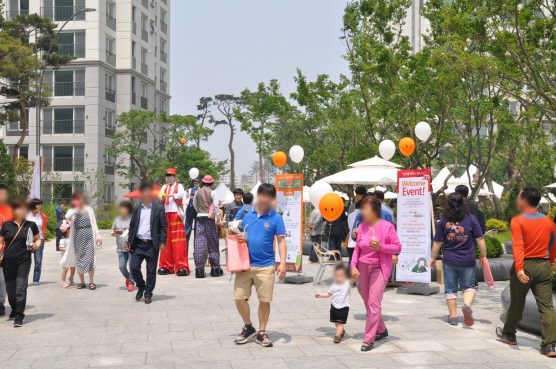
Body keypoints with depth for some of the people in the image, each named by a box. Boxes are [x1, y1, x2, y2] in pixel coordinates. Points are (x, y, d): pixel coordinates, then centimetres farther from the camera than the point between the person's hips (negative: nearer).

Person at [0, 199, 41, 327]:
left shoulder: (31, 225, 3)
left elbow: (38, 239, 15)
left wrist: (36, 244, -7)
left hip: (24, 261, -2)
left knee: (21, 289, -10)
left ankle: (19, 317, -5)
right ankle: (14, 310, 35)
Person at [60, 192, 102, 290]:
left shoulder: (89, 209, 9)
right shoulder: (72, 211, 7)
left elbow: (94, 222, 11)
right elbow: (67, 217, -16)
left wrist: (98, 235, 6)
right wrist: (77, 208, -18)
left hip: (89, 235, -1)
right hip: (78, 237, 1)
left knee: (90, 258, -8)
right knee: (79, 259, 2)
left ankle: (91, 282, -2)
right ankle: (82, 282, 12)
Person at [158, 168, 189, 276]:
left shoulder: (179, 186, 8)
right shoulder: (164, 187, 21)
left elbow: (181, 194, -12)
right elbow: (159, 197, 8)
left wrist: (171, 195, -27)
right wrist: (162, 196, -15)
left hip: (176, 214, -4)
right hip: (165, 214, 4)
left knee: (178, 240, -10)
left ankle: (181, 267, -12)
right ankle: (166, 266, 7)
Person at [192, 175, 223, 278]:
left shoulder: (197, 192, 8)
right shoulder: (212, 192, -2)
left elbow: (194, 205, 18)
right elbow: (216, 206, -6)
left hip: (199, 217, 3)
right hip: (209, 218, -3)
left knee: (199, 242, 0)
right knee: (212, 243, 4)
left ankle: (199, 269, -3)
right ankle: (215, 268, 5)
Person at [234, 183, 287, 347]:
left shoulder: (276, 217, -1)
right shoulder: (245, 213, 5)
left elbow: (281, 241, -2)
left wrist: (282, 263, -12)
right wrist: (237, 237, -8)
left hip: (266, 266, -2)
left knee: (265, 301, 4)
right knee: (239, 297, 0)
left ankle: (262, 332, 21)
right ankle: (248, 328, 23)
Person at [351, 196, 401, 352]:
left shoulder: (386, 226, -8)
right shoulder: (362, 226, 6)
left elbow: (397, 247, -6)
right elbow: (357, 248, 12)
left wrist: (381, 247, -20)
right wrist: (353, 265, 1)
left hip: (379, 268, -5)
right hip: (363, 268, 5)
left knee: (374, 303, -13)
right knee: (368, 303, 11)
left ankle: (369, 340, -11)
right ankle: (381, 330, 32)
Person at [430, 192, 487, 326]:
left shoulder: (443, 222, -3)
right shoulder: (471, 219, -3)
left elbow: (437, 243, 1)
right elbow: (480, 239, -1)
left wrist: (433, 257, 13)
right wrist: (483, 256, 10)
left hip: (449, 260, 0)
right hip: (468, 260, 0)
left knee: (450, 289, 11)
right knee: (468, 286, 13)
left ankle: (453, 316, 13)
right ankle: (467, 305, -14)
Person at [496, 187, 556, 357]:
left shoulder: (518, 221, -9)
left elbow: (518, 246, -20)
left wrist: (519, 269, -26)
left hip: (525, 266, -3)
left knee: (517, 303, 14)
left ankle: (509, 334, 33)